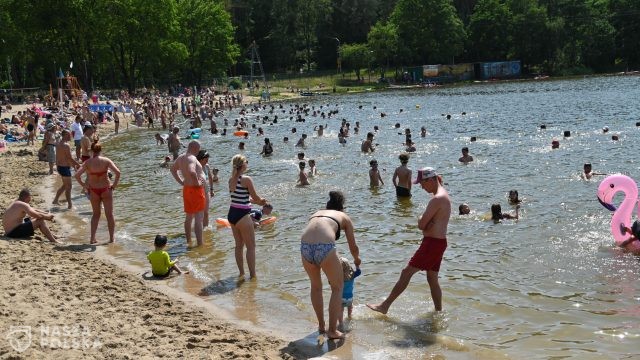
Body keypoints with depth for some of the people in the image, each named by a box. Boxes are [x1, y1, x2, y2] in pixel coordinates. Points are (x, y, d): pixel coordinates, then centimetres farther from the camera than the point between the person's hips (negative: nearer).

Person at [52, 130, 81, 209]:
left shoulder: (59, 144, 11)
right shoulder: (66, 145, -20)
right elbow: (70, 158, -20)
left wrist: (73, 164, 21)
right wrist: (78, 165, -9)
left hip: (59, 166, 9)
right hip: (65, 168, -9)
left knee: (65, 185, 22)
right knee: (68, 186, 0)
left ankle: (55, 200, 24)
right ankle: (70, 205, 6)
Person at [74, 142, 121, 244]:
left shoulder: (88, 162, -6)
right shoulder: (106, 161, -9)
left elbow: (77, 175, -13)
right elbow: (118, 172, -18)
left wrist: (83, 185, -1)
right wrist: (114, 185, -7)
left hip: (93, 190, 2)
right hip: (106, 189, -1)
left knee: (96, 214, 18)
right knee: (109, 215, 11)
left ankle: (93, 238, 14)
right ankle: (112, 238, 16)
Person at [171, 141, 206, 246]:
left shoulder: (181, 158, 10)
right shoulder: (192, 159, -21)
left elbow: (173, 169, 26)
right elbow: (192, 172, -40)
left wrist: (181, 181, 20)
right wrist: (197, 182, -25)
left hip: (186, 189, 10)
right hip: (196, 190, -10)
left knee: (188, 217, 19)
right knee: (198, 219, -7)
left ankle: (188, 241, 29)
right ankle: (200, 244, -6)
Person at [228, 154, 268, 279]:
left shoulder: (231, 179, 7)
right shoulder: (246, 180, -15)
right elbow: (256, 198, -7)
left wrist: (257, 201, 22)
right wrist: (262, 202, 15)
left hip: (231, 214, 7)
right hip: (242, 215, -7)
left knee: (239, 245, 18)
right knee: (251, 246, 3)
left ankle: (241, 273, 25)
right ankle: (253, 275, 4)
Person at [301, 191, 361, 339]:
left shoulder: (316, 214, 31)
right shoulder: (344, 217, 22)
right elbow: (353, 247, 27)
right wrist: (357, 260, 51)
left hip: (305, 247, 4)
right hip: (325, 247, -4)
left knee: (316, 286, 28)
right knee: (337, 288, 18)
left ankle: (321, 326, 37)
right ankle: (332, 330, 18)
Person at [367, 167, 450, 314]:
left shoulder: (437, 199, -19)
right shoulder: (443, 196, 15)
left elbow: (421, 225, -19)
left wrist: (422, 220, 1)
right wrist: (426, 222, -10)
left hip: (432, 243, -10)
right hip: (439, 242, 10)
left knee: (406, 272, -6)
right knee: (432, 279, 16)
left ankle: (385, 306, -2)